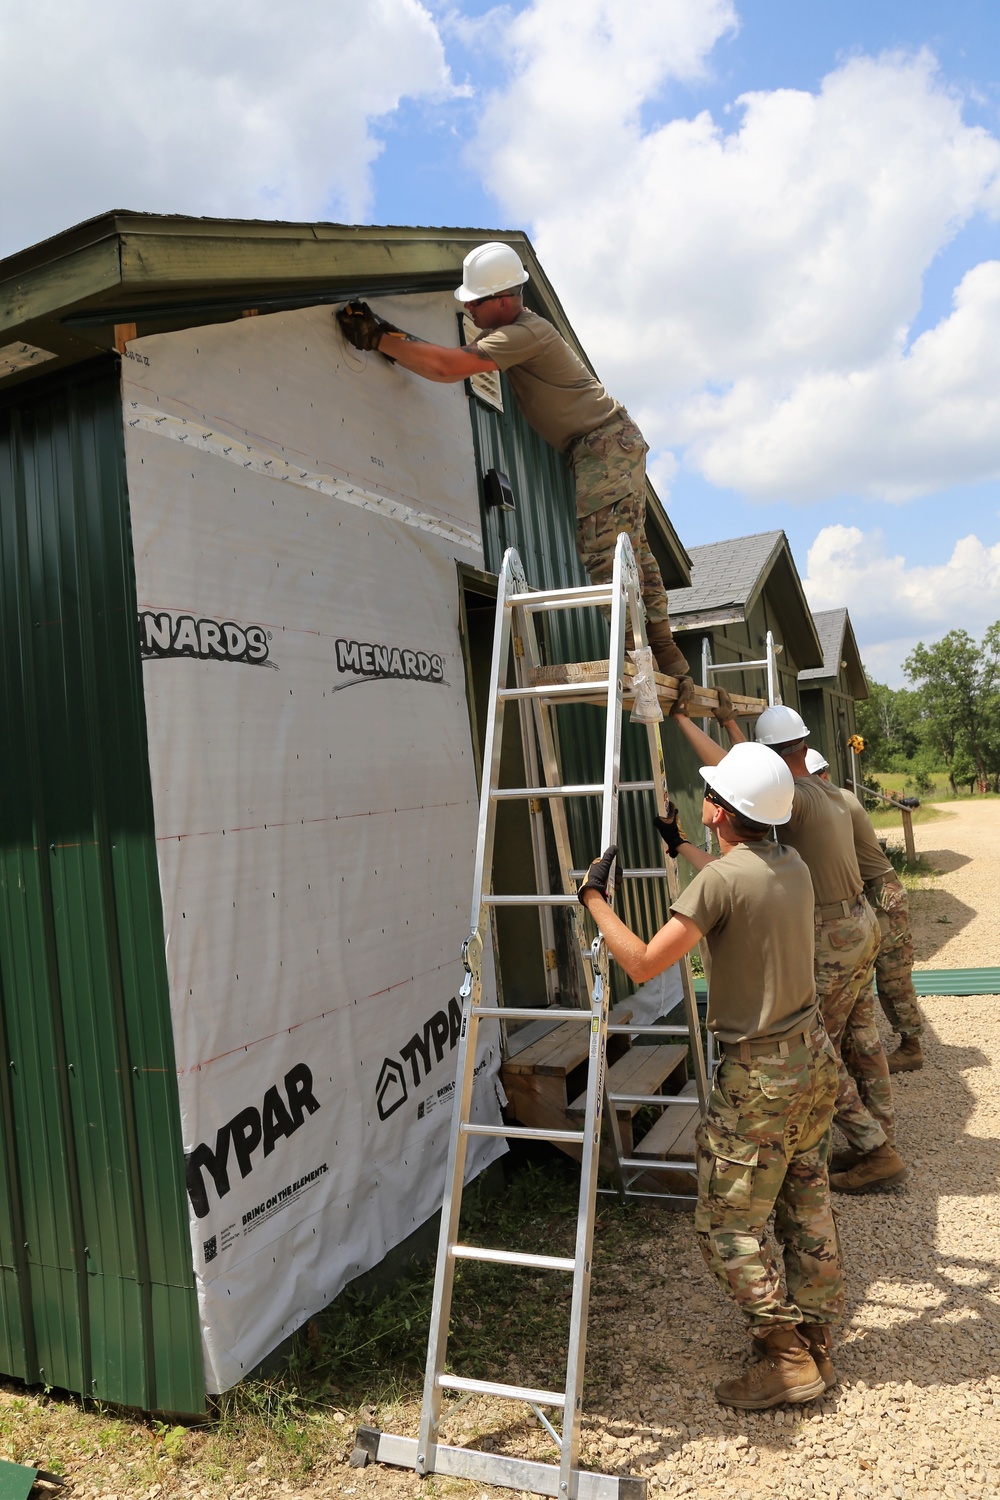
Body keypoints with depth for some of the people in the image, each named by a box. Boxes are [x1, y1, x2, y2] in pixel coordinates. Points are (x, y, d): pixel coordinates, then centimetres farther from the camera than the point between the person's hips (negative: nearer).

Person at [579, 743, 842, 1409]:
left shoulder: (720, 880, -23)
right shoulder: (793, 865, 2)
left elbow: (643, 962, -24)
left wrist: (596, 897, -10)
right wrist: (682, 847, 38)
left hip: (760, 1077, -9)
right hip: (815, 1056, 9)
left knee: (727, 1230, 5)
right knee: (808, 1211, 19)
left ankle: (789, 1359, 12)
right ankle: (817, 1345, 31)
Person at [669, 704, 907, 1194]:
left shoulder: (798, 800, -21)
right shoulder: (830, 794, 7)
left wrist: (681, 718, -25)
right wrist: (730, 723, 28)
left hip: (830, 940, -9)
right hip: (860, 924, 9)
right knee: (862, 1041, 16)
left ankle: (875, 1153, 9)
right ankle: (880, 1142, 26)